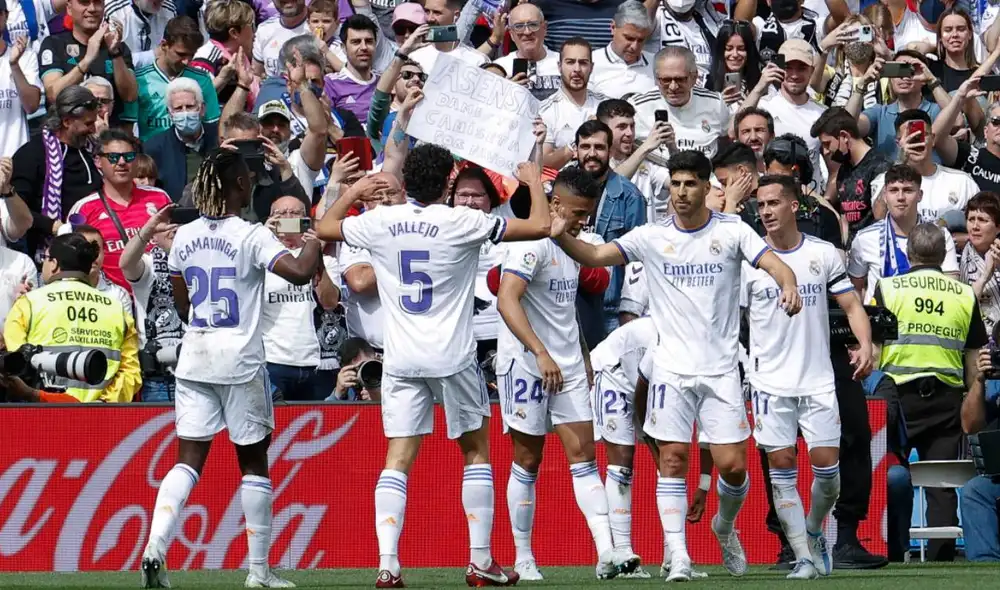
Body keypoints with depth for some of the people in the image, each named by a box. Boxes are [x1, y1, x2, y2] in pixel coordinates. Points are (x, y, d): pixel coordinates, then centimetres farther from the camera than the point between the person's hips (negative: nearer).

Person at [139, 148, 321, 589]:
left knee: (188, 458, 3)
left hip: (194, 357, 4)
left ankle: (155, 548, -17)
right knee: (253, 460, 7)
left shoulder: (184, 237, 5)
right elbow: (301, 272, -23)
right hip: (240, 359, -4)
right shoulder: (251, 236, -11)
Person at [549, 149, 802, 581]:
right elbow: (595, 256, -6)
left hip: (721, 369, -1)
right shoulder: (651, 237, 1)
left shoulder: (732, 231, 0)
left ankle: (725, 526, 27)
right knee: (672, 460, -6)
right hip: (672, 368, 1)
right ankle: (677, 555, -2)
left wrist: (788, 285, -34)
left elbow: (774, 264, -11)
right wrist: (561, 237, -26)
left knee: (733, 465, -3)